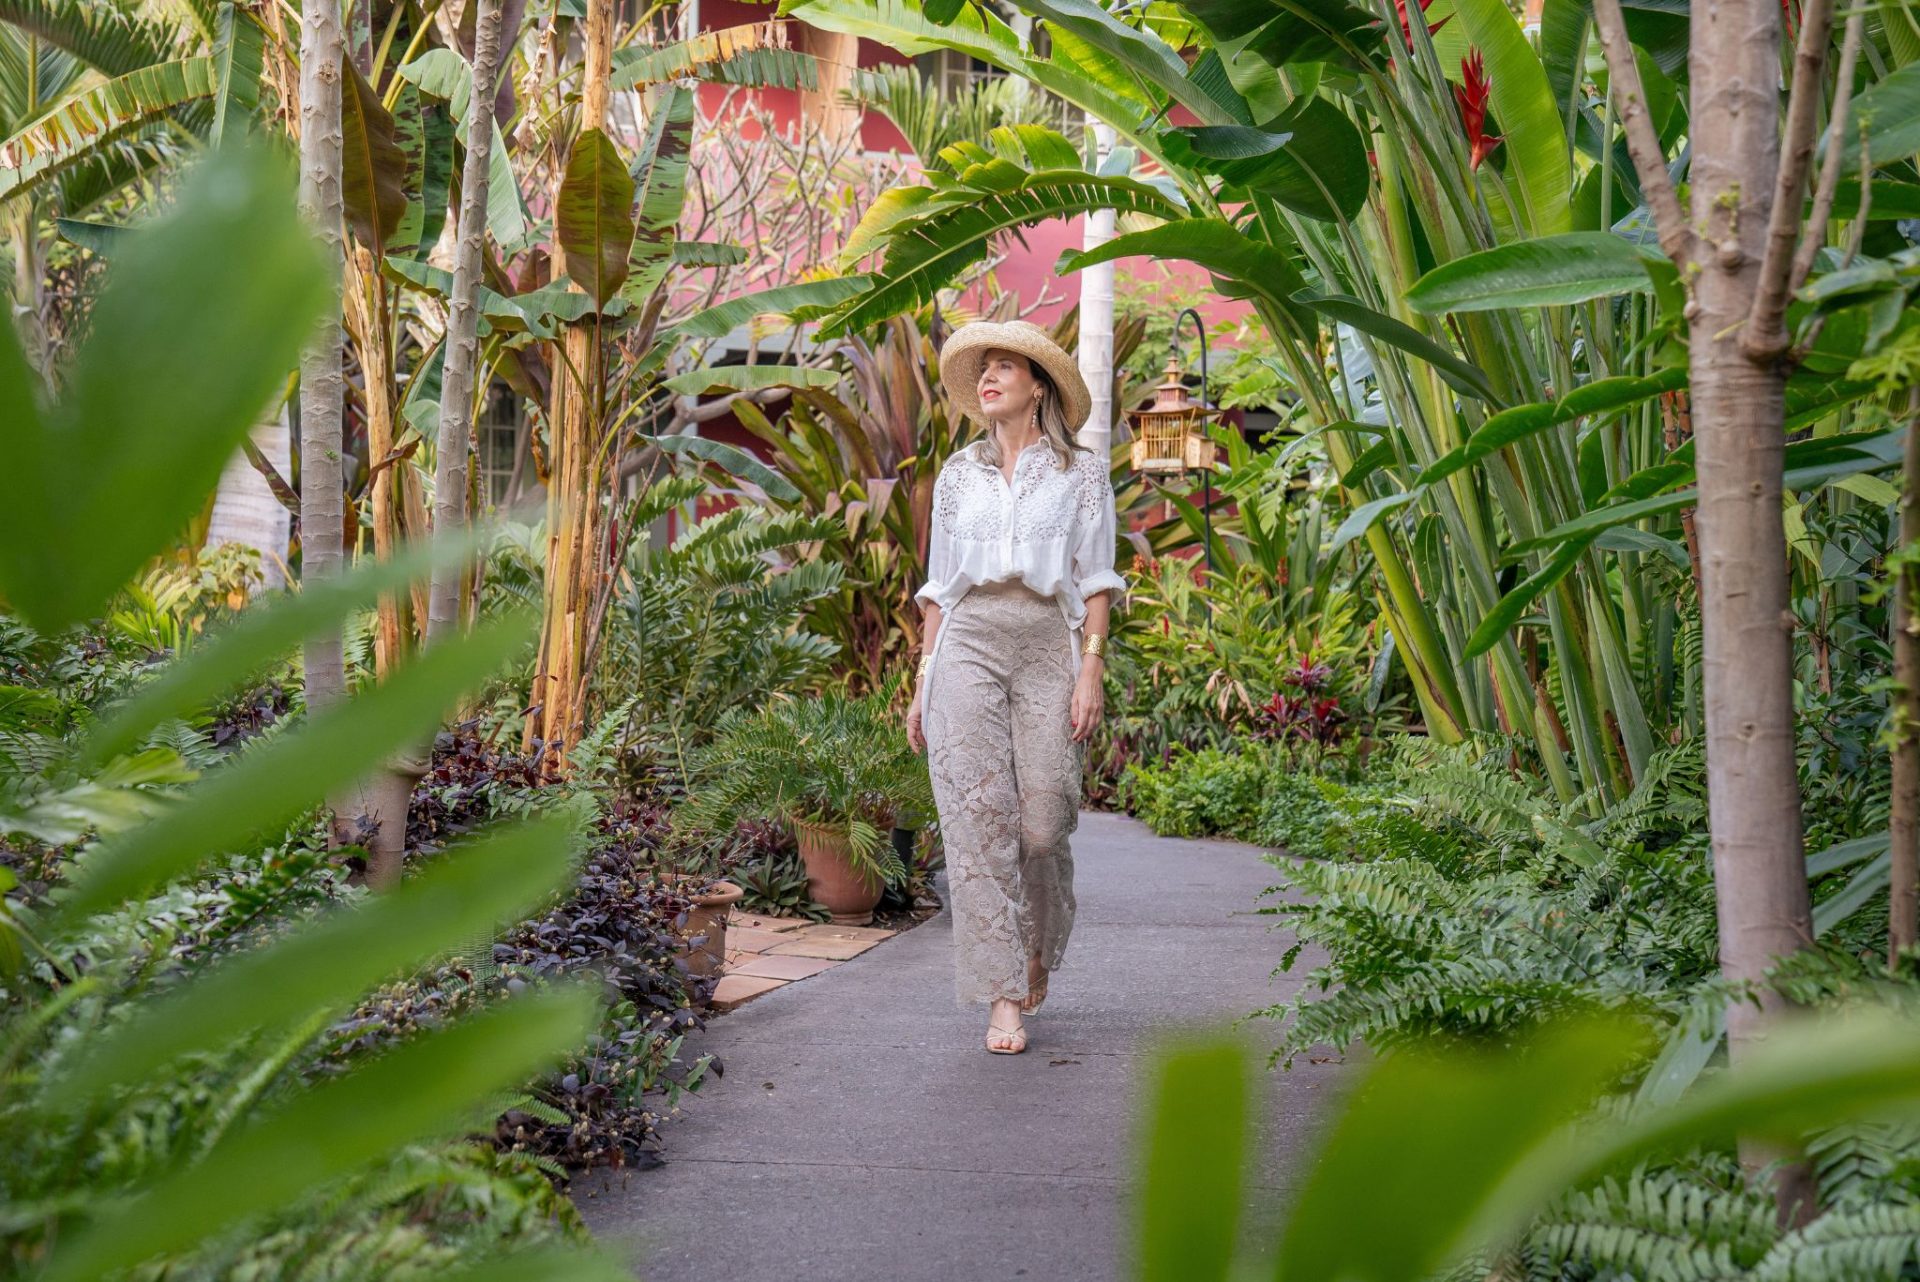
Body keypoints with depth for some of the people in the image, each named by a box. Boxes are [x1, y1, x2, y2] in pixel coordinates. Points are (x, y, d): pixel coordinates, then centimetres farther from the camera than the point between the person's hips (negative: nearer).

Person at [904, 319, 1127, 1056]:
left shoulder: (1080, 472, 9)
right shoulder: (957, 475, 16)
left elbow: (1095, 580, 4)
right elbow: (939, 586, 16)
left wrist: (1091, 670, -7)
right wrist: (923, 681, 10)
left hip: (1048, 648, -2)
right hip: (968, 647, 2)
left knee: (1043, 822, -4)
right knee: (977, 821, -7)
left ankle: (1039, 950, 25)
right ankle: (1002, 996, -4)